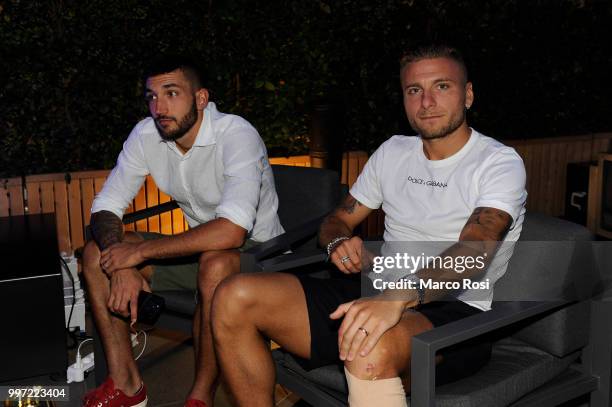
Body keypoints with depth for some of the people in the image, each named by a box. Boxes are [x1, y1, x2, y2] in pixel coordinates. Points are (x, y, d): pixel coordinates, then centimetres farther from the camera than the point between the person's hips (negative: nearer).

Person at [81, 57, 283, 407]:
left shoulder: (237, 135, -25)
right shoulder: (146, 135, -6)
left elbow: (231, 231, -37)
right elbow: (105, 207, -4)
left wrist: (139, 251, -30)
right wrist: (121, 266, -24)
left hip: (255, 251, -6)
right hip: (198, 248, 6)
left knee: (215, 264, -39)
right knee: (95, 255, -5)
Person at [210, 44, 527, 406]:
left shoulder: (500, 162, -4)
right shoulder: (394, 152, 16)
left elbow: (473, 253, -22)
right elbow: (337, 220, 20)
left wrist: (400, 296, -41)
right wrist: (339, 242, -7)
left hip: (455, 312, -6)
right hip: (376, 297, 6)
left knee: (372, 348, -43)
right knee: (234, 299, -11)